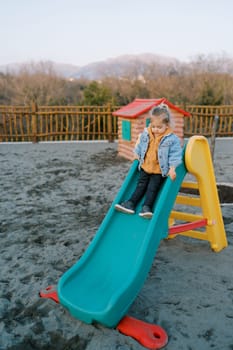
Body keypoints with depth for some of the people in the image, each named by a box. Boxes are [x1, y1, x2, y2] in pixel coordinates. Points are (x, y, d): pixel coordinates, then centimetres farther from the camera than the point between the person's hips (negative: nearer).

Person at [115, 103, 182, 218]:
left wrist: (172, 168, -21)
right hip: (145, 167, 5)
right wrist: (137, 155, 20)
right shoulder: (145, 134, -1)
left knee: (153, 187, -7)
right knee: (141, 185, 7)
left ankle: (146, 207, -5)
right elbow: (140, 145, 17)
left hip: (159, 171, -5)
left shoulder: (172, 139, -16)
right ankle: (131, 203, 7)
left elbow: (175, 154, -16)